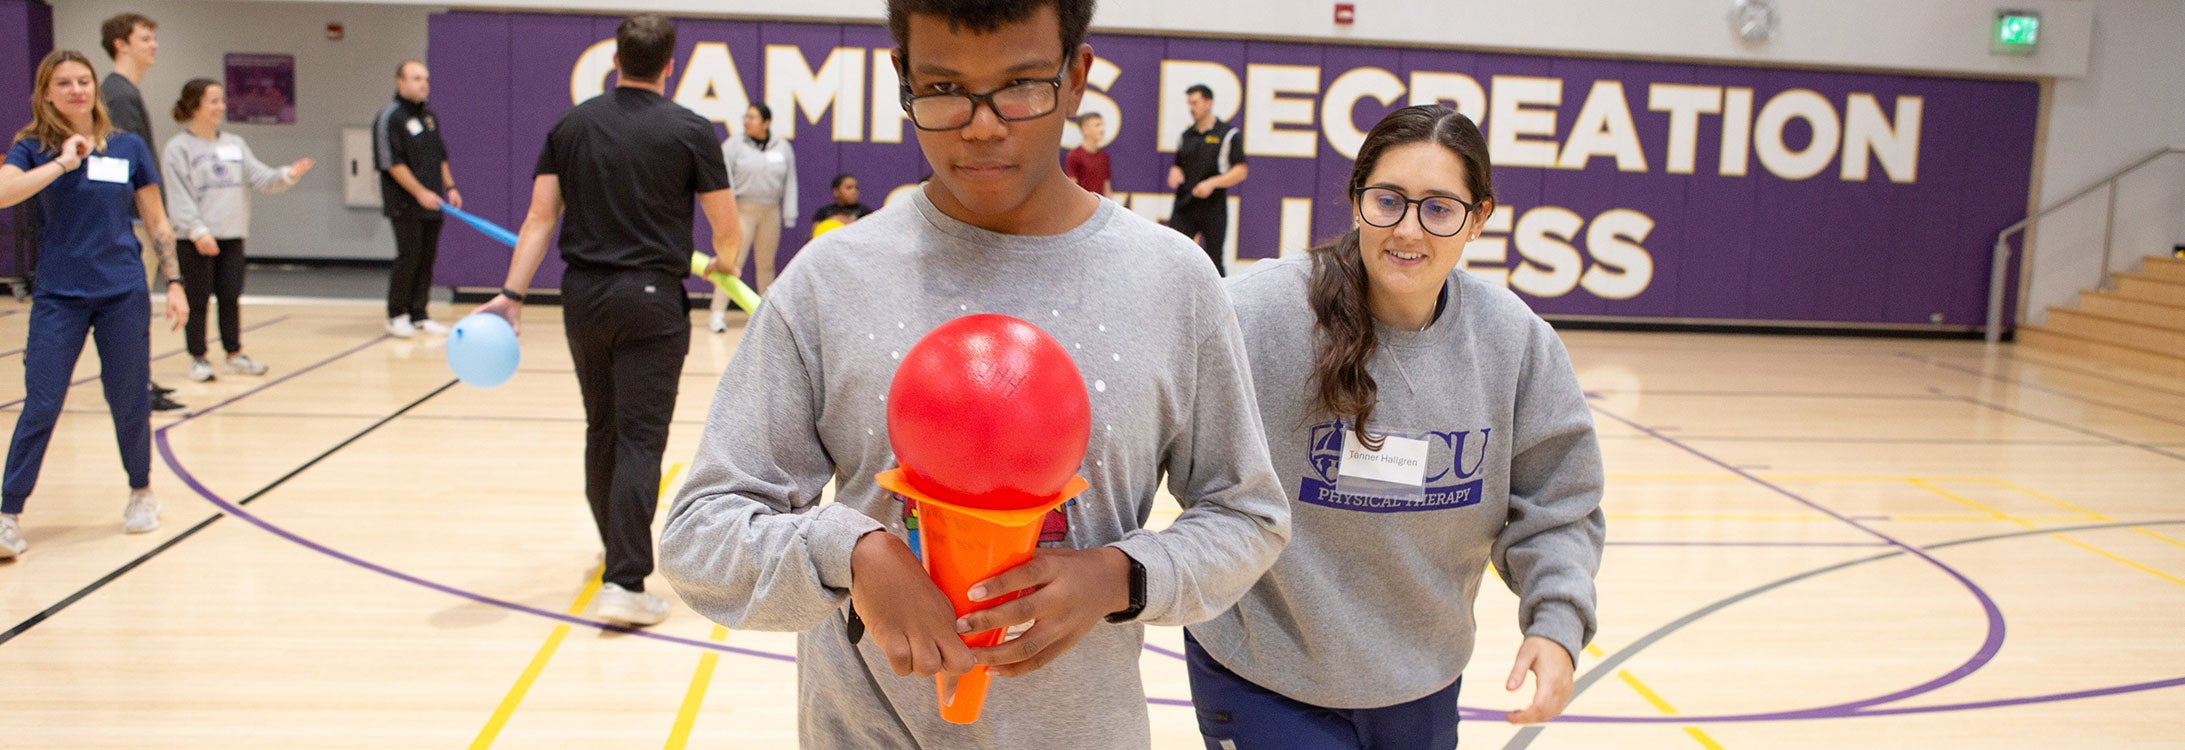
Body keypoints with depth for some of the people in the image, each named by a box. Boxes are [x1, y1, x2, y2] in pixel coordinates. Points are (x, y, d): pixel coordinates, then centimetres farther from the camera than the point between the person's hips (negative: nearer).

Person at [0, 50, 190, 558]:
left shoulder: (129, 147, 5)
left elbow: (156, 222, 9)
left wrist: (173, 282, 4)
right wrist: (63, 162, -21)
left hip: (123, 295, 1)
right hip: (58, 297, -1)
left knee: (129, 401, 8)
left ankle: (141, 493, 28)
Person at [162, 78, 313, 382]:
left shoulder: (235, 144, 13)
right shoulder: (178, 148, -5)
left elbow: (260, 177, 6)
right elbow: (179, 197, -11)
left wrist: (287, 175, -13)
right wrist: (198, 231, -20)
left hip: (231, 235, 5)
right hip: (194, 240, -5)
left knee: (231, 296, 9)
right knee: (197, 298, 2)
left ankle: (234, 355, 18)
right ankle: (198, 359, 11)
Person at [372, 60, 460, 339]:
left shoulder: (429, 115, 16)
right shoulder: (389, 117, -8)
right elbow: (391, 162, -13)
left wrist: (449, 186, 13)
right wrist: (420, 192, -17)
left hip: (431, 204, 7)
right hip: (405, 205, -7)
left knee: (427, 257, 6)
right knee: (409, 256, -8)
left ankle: (418, 315, 13)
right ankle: (396, 315, 4)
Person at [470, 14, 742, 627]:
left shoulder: (571, 125, 6)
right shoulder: (689, 130, -5)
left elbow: (540, 218, 1)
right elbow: (727, 227, -2)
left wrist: (512, 294, 0)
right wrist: (724, 262, 20)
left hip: (583, 297, 4)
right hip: (651, 300, -4)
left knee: (602, 430, 18)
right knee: (640, 439, -4)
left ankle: (618, 548, 34)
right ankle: (624, 582, -12)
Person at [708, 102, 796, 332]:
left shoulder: (783, 148, 7)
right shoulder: (733, 145, -1)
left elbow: (790, 183, 9)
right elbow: (725, 179, -4)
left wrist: (789, 216, 5)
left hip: (771, 213, 3)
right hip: (742, 210, -3)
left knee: (766, 263, 11)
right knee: (733, 261, -9)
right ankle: (718, 313, -8)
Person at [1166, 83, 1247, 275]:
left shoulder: (1229, 135, -2)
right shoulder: (1185, 136, 13)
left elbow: (1241, 171, -6)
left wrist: (1212, 183, -18)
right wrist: (1174, 172, 0)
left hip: (1213, 208, -4)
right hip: (1183, 207, 4)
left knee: (1214, 260, 4)